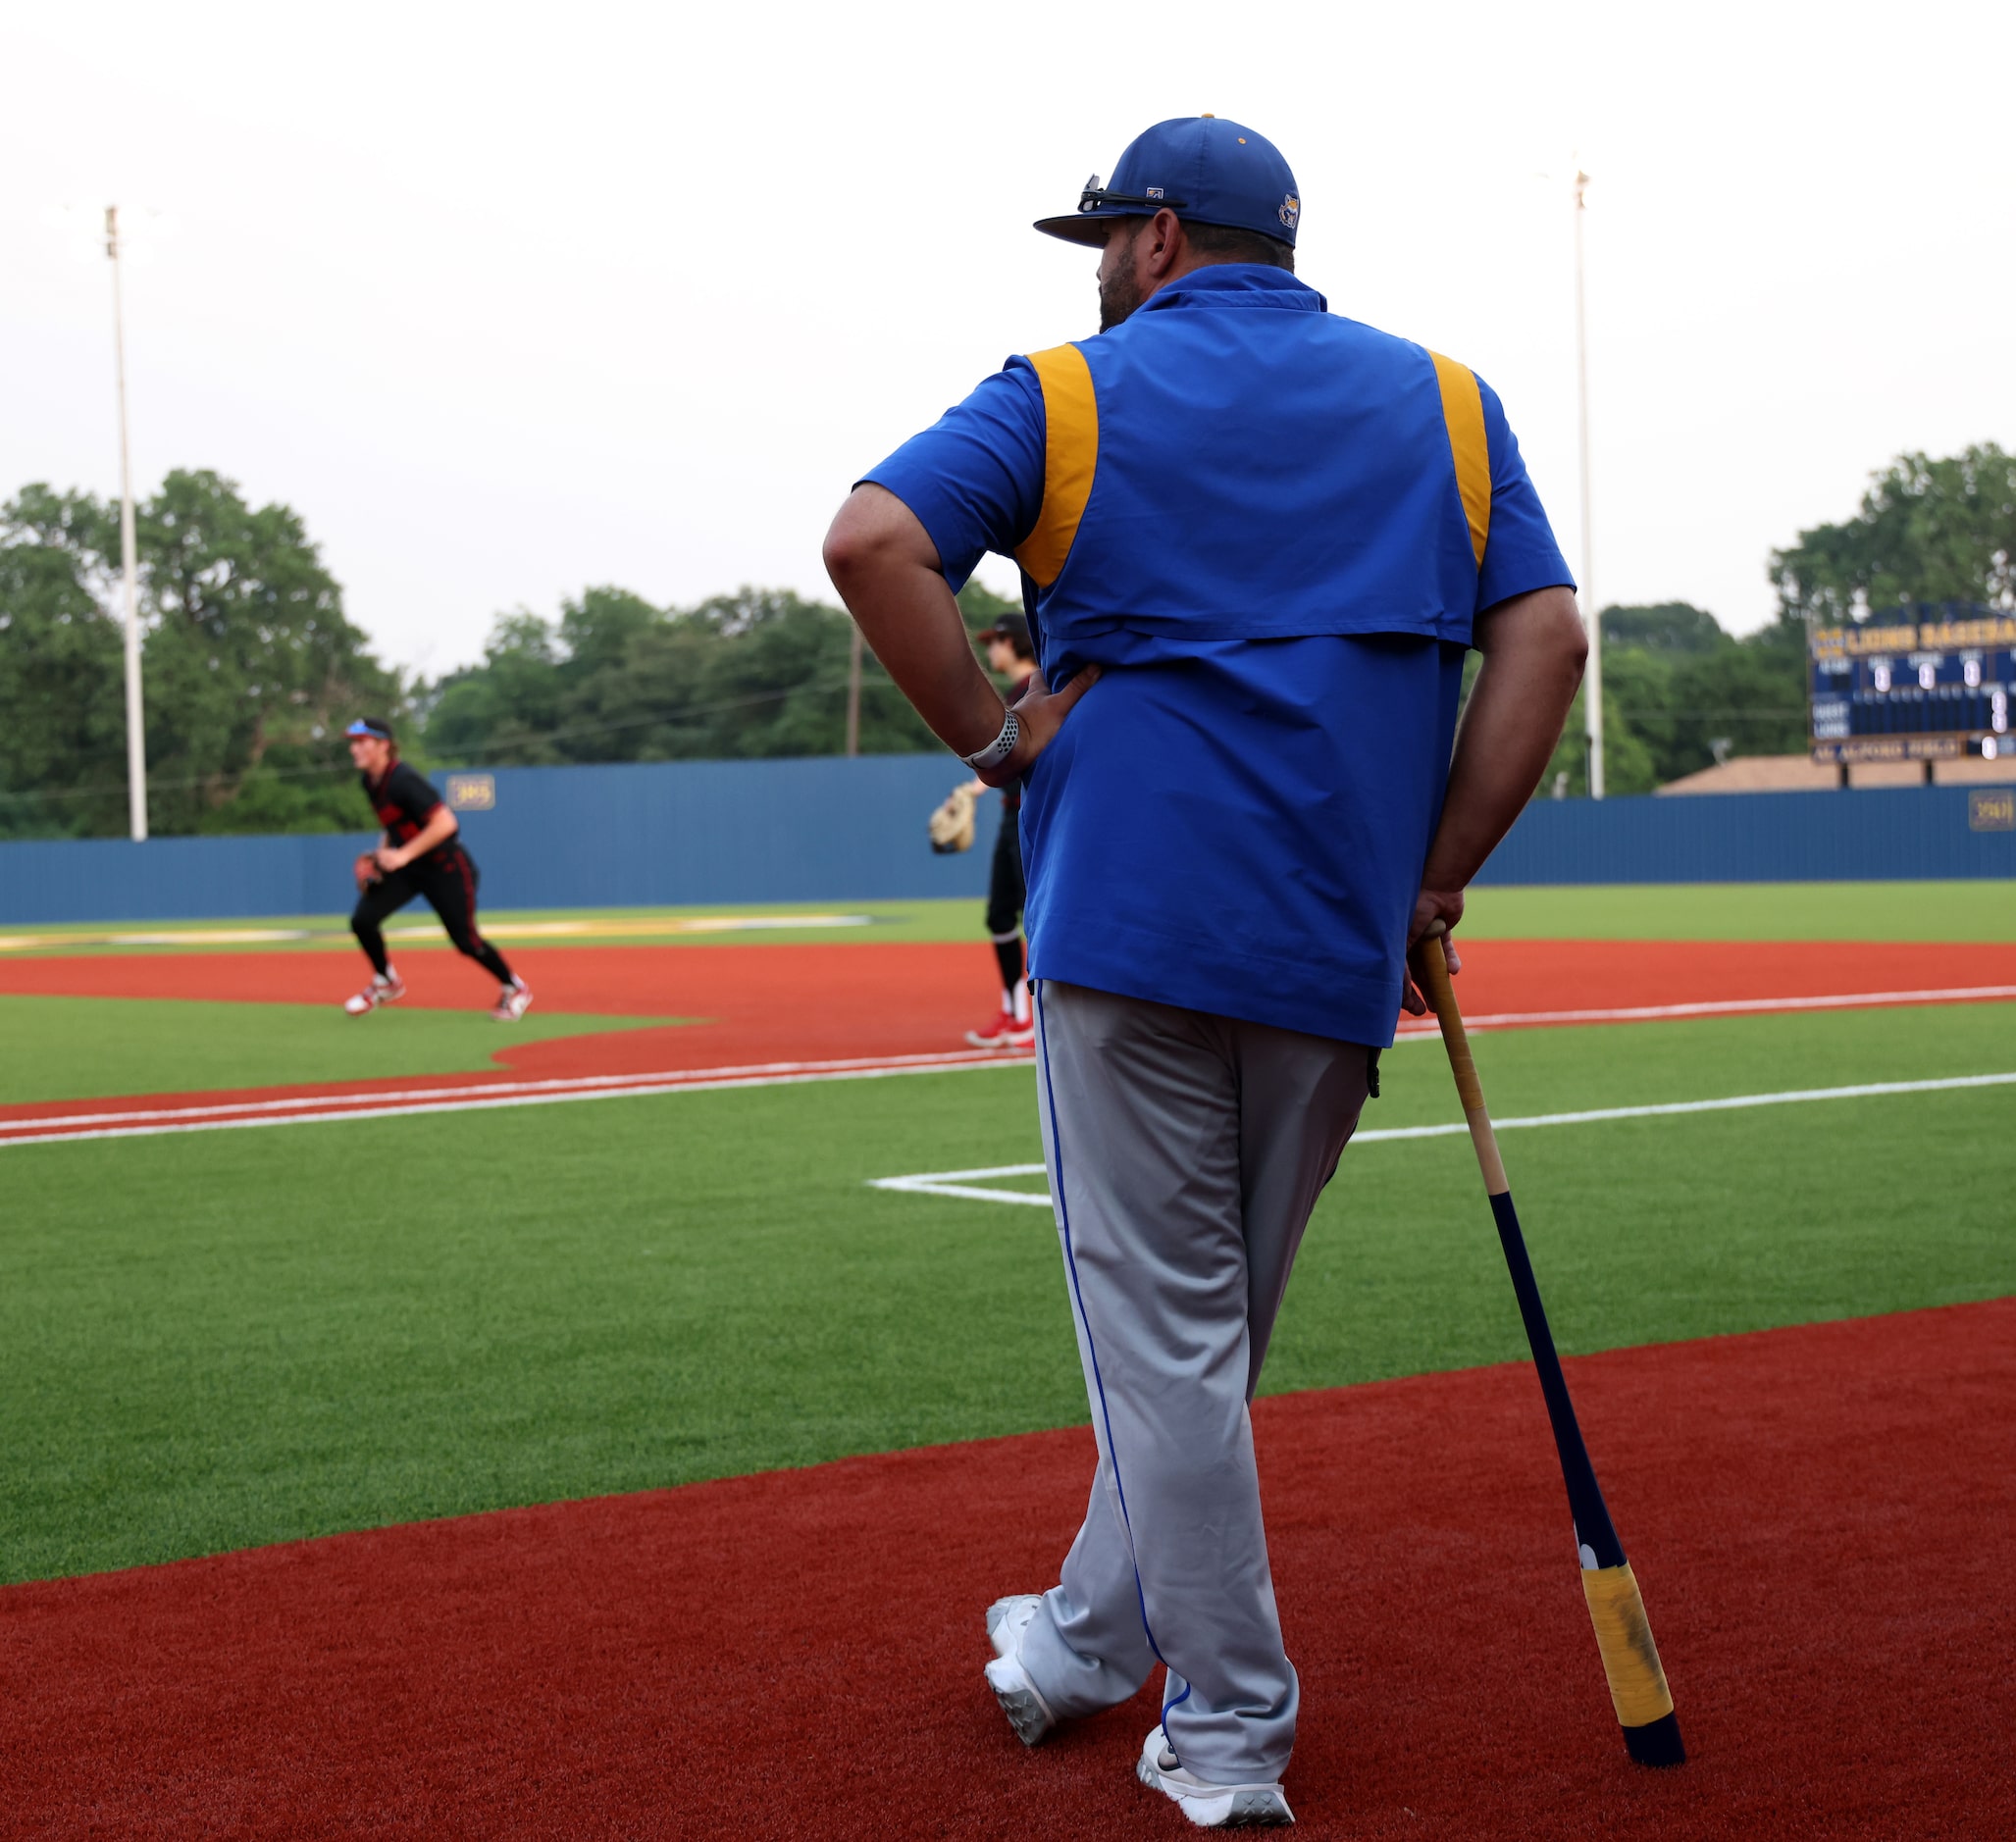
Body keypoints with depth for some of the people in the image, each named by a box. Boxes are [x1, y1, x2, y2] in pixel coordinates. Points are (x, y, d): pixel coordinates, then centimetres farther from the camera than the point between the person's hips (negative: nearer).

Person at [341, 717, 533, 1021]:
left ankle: (514, 989, 20)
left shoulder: (403, 780, -25)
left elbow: (445, 823, -31)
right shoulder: (371, 781, 1)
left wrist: (403, 854, -31)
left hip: (446, 867, -8)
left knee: (466, 941, -3)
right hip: (407, 868, 8)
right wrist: (381, 854, 4)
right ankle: (386, 983, 15)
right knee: (363, 920, -8)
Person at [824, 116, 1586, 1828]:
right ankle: (1093, 1641, 30)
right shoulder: (1444, 402, 14)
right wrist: (1432, 883, 4)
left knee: (1164, 1330, 2)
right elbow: (1544, 635, 3)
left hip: (1132, 918, -4)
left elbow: (872, 539, -11)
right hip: (1341, 958, 4)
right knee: (1210, 1324, 17)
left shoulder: (1071, 394, 5)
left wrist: (992, 734, -2)